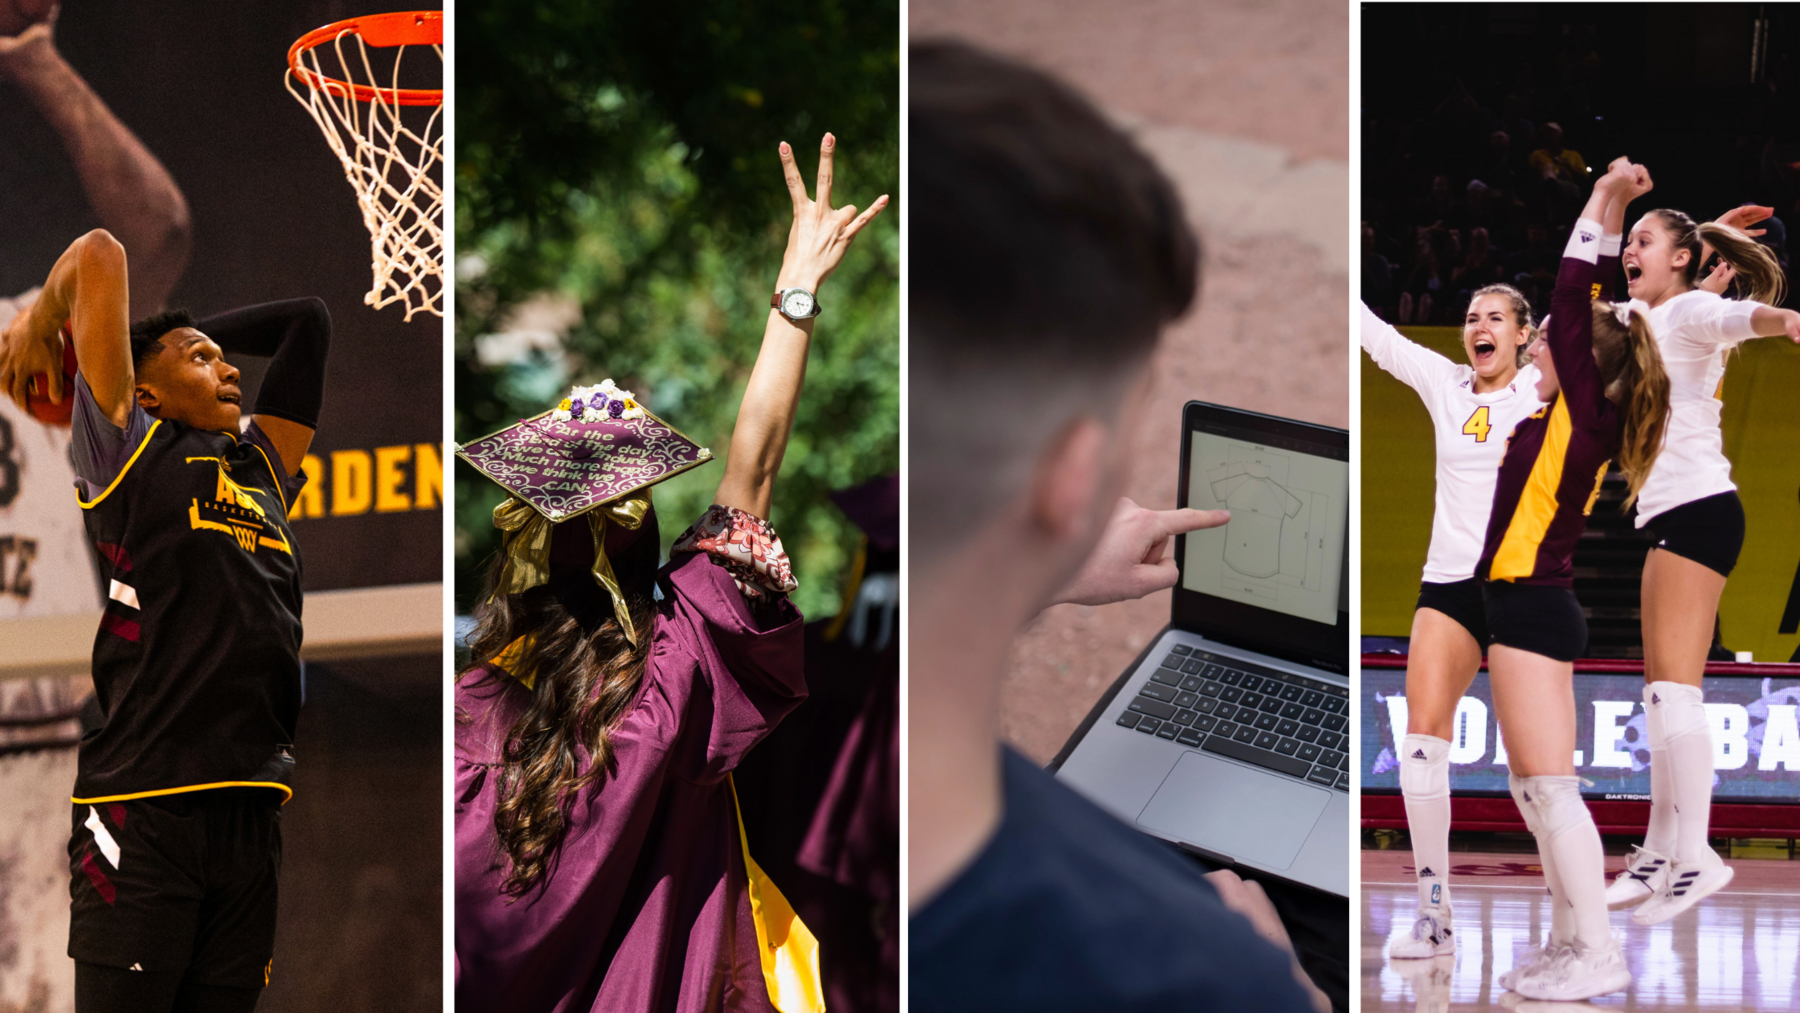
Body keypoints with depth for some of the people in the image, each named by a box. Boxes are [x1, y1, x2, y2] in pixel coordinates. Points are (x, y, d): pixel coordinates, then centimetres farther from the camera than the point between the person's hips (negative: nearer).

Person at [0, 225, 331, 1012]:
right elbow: (100, 255, 2)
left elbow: (308, 321, 29)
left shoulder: (263, 469, 21)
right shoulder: (132, 452, 4)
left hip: (250, 820, 6)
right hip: (143, 814, -6)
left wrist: (184, 329, 28)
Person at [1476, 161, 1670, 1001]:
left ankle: (1597, 954, -10)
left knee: (1551, 787, -10)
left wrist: (1605, 206, -11)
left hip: (1534, 610, -10)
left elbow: (1574, 302, -14)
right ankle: (1573, 941, 16)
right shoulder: (1569, 419, 12)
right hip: (1529, 608, 10)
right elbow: (1578, 308, 21)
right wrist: (1605, 210, 22)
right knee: (1533, 790, 12)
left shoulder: (1585, 412, -9)